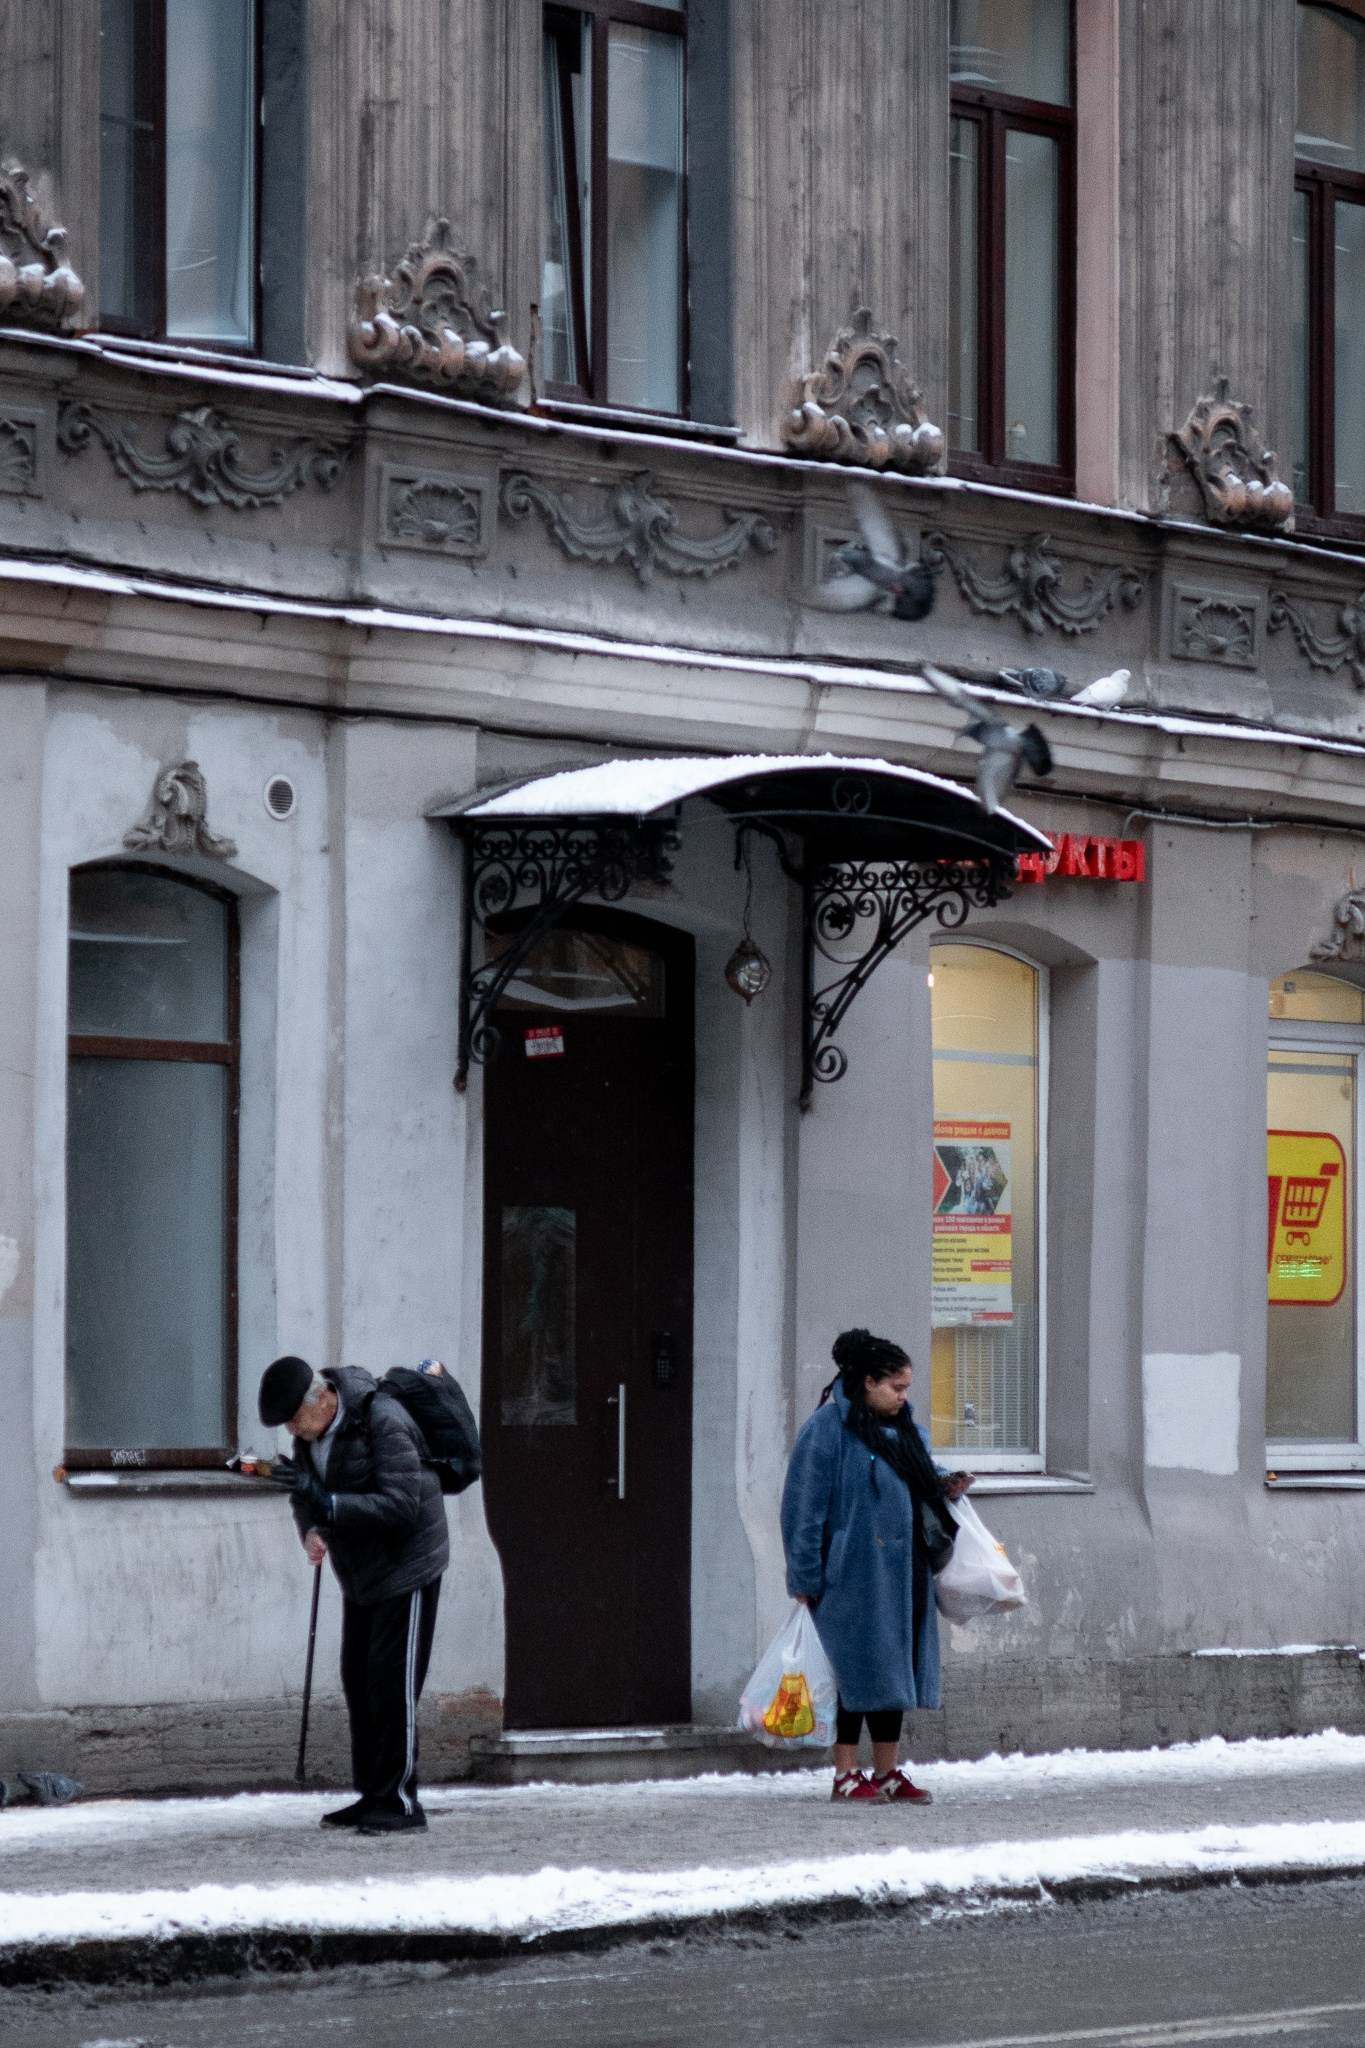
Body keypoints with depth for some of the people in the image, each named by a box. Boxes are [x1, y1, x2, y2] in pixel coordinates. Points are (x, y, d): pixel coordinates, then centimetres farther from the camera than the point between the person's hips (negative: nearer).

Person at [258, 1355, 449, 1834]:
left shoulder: (382, 1422, -24)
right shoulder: (311, 1430, 2)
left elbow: (400, 1504, -29)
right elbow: (306, 1496, 10)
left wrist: (325, 1502, -35)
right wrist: (311, 1530, -14)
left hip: (407, 1565, -8)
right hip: (360, 1573, 9)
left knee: (392, 1682, -10)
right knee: (358, 1681, 8)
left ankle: (399, 1800, -6)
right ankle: (373, 1795, 15)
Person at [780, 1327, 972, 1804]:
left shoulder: (903, 1429, 13)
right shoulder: (828, 1429, -11)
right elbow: (803, 1507, -12)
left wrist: (945, 1487, 3)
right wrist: (807, 1578, -15)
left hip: (901, 1572, 8)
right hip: (852, 1575, -7)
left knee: (896, 1667, 9)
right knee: (856, 1669, -4)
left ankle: (887, 1773, 17)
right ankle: (846, 1775, 3)